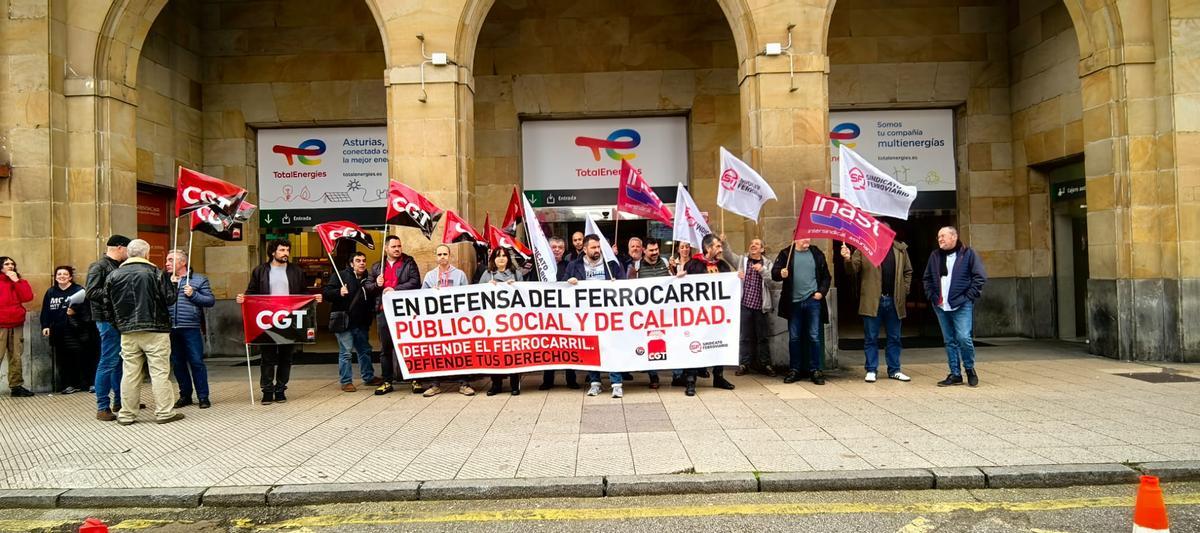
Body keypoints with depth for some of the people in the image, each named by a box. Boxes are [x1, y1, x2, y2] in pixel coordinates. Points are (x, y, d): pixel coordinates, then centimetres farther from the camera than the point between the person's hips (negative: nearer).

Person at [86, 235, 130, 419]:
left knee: (120, 361, 15)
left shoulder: (119, 266, 16)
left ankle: (119, 400, 26)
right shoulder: (99, 267, -8)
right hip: (108, 319, -9)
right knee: (109, 362, -6)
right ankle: (102, 407, -1)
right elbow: (91, 292, -17)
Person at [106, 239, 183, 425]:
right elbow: (170, 299, -7)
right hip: (155, 330, -4)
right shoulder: (155, 273, -7)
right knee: (160, 372, 0)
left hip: (128, 331, 4)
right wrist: (171, 284, 11)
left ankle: (127, 414, 13)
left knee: (129, 373, 8)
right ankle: (164, 412, 2)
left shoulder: (114, 275, 5)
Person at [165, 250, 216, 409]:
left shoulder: (199, 279, 5)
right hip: (171, 328, 4)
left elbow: (211, 300, 0)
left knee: (197, 362, -2)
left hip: (191, 328, -4)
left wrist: (193, 294, -11)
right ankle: (185, 395, 21)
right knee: (177, 363, 10)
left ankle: (203, 396, 6)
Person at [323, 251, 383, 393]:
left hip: (361, 323, 6)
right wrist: (339, 292, -26)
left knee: (365, 350, 15)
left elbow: (372, 300, 16)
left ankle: (368, 377, 27)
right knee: (345, 352, -1)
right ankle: (346, 381, 6)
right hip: (344, 322, -6)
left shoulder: (368, 278, 12)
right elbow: (326, 293, -9)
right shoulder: (341, 276, -5)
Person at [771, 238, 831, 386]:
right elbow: (774, 273, -1)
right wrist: (781, 274, -23)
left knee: (814, 337, 1)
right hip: (794, 302, 0)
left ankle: (815, 370, 9)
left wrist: (821, 292, -1)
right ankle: (795, 370, 15)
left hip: (813, 301, 0)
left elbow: (826, 276, 11)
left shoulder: (817, 254, 7)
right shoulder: (786, 254, 3)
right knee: (794, 338, 6)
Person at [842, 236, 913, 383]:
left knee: (894, 338, 11)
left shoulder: (900, 249, 7)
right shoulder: (864, 248, -2)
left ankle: (894, 370, 22)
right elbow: (853, 271, -7)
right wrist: (848, 259, -26)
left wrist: (904, 291, 5)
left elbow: (908, 271, 14)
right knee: (871, 338, 4)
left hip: (894, 300, 3)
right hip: (872, 301, -3)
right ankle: (871, 370, 13)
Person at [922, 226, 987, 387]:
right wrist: (931, 295, 7)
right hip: (941, 306, 5)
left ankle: (970, 369, 10)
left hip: (962, 305, -5)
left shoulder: (968, 253, -2)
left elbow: (980, 277, -3)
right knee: (949, 341, 8)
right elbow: (927, 278, 19)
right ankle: (955, 374, 14)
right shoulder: (935, 256, 12)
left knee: (963, 338, -12)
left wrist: (969, 296, -8)